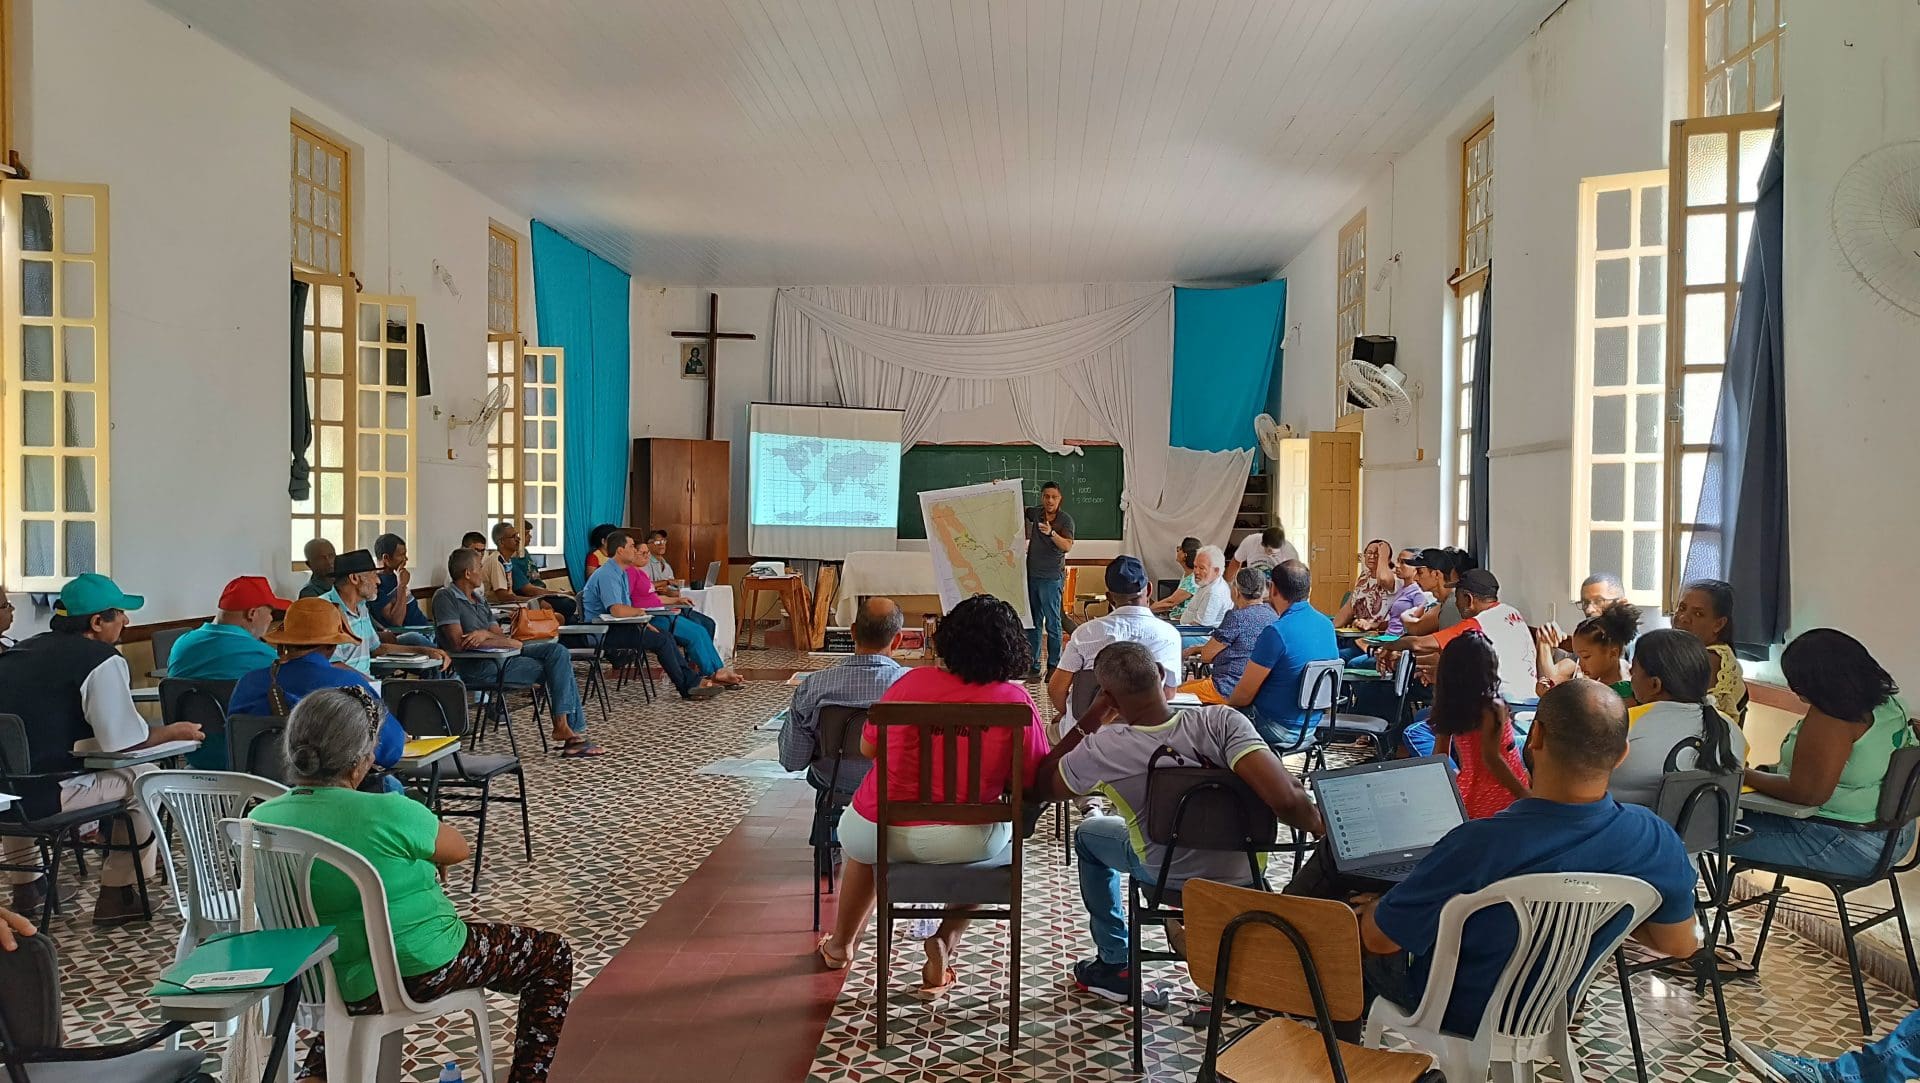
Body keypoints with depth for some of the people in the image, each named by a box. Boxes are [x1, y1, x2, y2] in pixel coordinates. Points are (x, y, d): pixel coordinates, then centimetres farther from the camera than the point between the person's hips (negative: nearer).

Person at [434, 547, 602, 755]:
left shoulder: (479, 599, 21)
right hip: (479, 666, -8)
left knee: (557, 651, -10)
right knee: (556, 667, -14)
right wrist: (510, 643, -14)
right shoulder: (445, 597, -6)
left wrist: (485, 634, -14)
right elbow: (459, 642, -17)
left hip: (501, 653, 8)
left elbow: (498, 635, 12)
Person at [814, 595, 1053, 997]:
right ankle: (943, 945, 23)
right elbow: (1033, 782, -1)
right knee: (1000, 830, 34)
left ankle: (840, 944, 57)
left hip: (883, 833, 1)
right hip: (961, 841, -1)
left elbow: (868, 747, 8)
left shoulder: (912, 682, -4)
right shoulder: (1016, 700, -8)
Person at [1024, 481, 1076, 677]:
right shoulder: (1036, 513, 8)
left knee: (1053, 624, -3)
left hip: (1052, 578, -5)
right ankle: (1033, 665, 15)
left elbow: (1067, 546, -18)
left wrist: (1051, 533, -32)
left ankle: (1054, 666, 3)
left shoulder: (1065, 520, -6)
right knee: (1033, 622, 9)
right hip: (1032, 575, 5)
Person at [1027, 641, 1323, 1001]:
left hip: (1171, 877, -1)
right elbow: (1285, 799, -33)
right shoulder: (1221, 721, -27)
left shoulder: (1103, 750, -25)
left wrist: (1089, 721, -6)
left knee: (1088, 833, 27)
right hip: (1244, 874, 2)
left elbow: (1041, 788, -7)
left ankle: (1114, 966, 32)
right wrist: (1320, 826, -12)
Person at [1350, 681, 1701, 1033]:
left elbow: (1378, 938, -25)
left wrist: (1374, 907, -2)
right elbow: (1680, 944, -5)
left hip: (1460, 1012, -5)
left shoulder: (1480, 846, -41)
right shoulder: (1654, 838, -26)